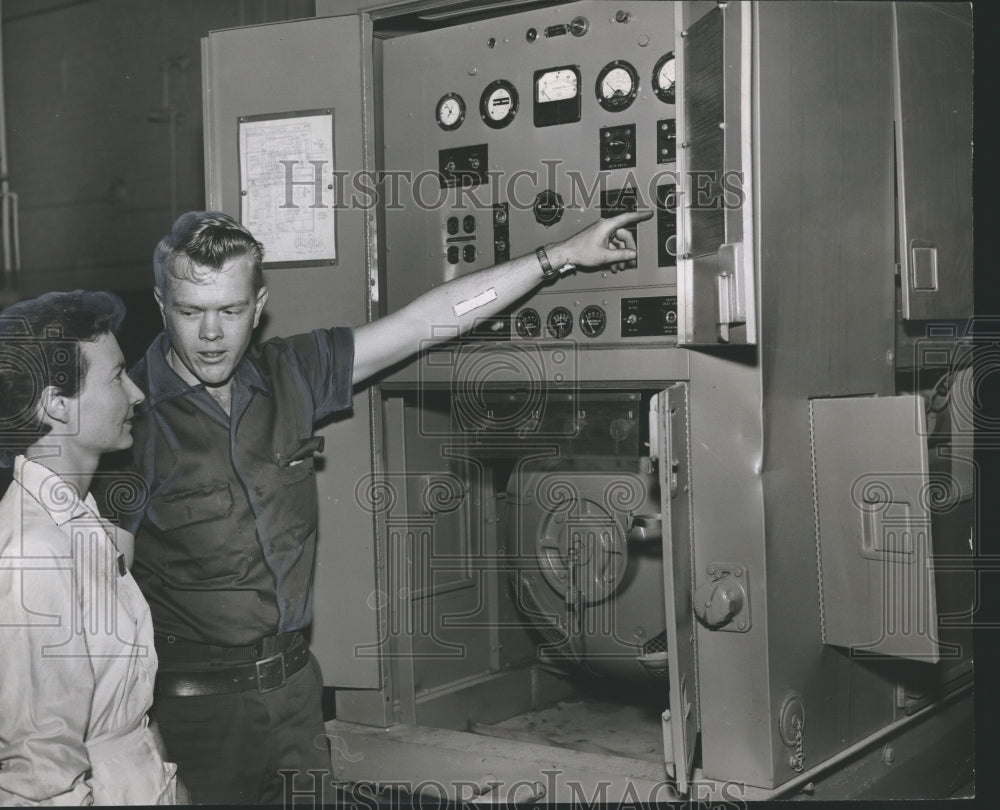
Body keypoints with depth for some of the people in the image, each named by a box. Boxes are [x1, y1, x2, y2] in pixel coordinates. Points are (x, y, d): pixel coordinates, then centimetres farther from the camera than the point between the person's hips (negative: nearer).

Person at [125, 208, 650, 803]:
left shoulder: (289, 375, 1)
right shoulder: (129, 415, -13)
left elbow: (429, 320, 3)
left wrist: (562, 256, 5)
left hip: (296, 684, 5)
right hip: (196, 705, -5)